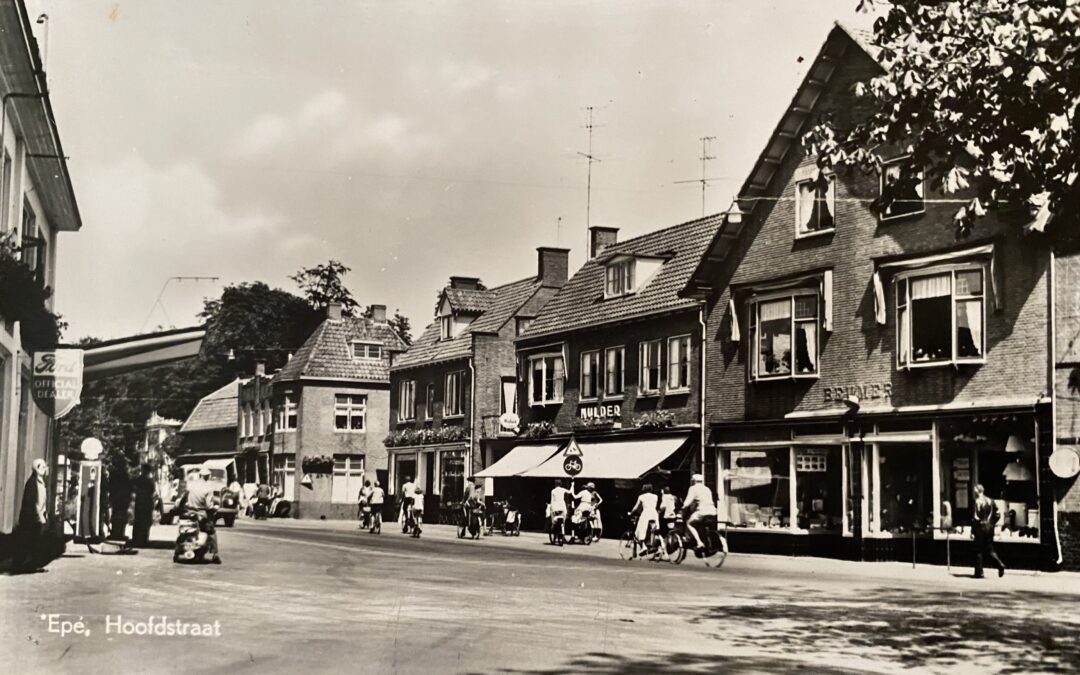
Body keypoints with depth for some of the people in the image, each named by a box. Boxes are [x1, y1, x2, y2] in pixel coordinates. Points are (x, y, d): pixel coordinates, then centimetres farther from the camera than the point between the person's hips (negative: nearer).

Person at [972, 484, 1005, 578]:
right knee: (990, 550, 14)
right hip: (989, 529, 6)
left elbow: (975, 518, -16)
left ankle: (979, 572, 4)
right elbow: (997, 515, 9)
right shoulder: (991, 501, 7)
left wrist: (972, 532, -13)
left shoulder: (976, 502, -13)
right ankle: (1000, 564, -8)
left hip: (980, 529, -6)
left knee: (978, 551, 3)